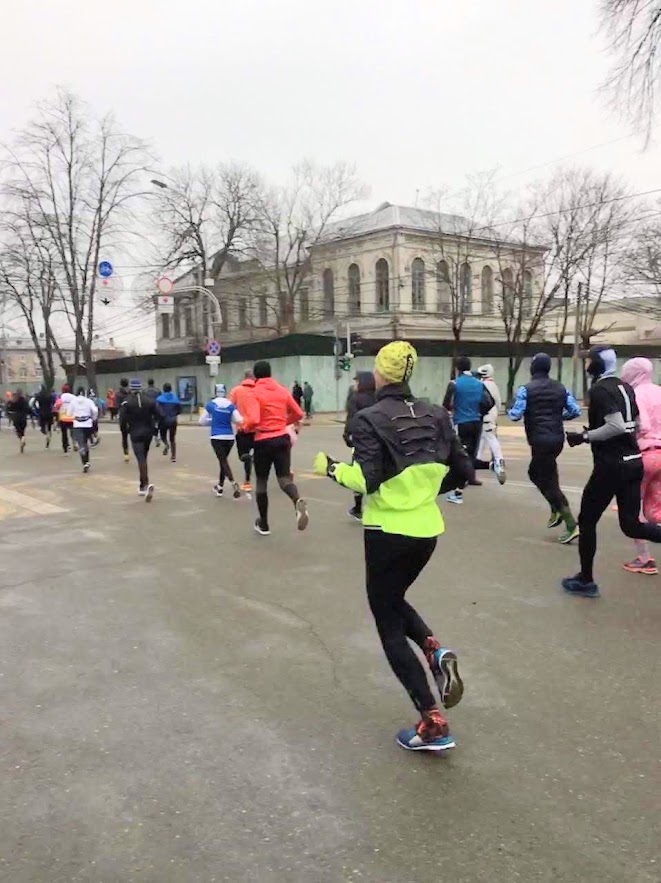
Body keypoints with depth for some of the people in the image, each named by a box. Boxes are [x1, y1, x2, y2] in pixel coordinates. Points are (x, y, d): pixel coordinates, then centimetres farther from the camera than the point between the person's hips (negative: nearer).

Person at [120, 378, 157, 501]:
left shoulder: (127, 402, -8)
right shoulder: (150, 400, 1)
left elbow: (122, 420, -10)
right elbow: (158, 416, -3)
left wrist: (125, 431, 6)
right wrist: (152, 427, 10)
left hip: (135, 434, -4)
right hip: (148, 432, 4)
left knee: (141, 460, -8)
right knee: (143, 458, 18)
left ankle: (146, 484, -26)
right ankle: (142, 485, 25)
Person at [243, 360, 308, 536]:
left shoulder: (255, 393, -9)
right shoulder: (283, 390, 6)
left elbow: (253, 420, -22)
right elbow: (298, 414, 11)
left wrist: (246, 427, 0)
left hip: (263, 441, -3)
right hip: (283, 438, 3)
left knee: (262, 481, 12)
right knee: (284, 477, 2)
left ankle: (263, 524, 21)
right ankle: (298, 501, -33)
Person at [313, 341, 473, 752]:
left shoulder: (369, 419, -12)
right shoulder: (435, 414, 3)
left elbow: (366, 481, -21)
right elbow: (464, 472, 4)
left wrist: (332, 468, -4)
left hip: (388, 532, -6)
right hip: (427, 530, 6)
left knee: (388, 624, 9)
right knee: (394, 600, 29)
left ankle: (433, 723, 7)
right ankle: (436, 651, 2)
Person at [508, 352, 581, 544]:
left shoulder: (526, 390, -7)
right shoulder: (560, 388, 8)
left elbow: (515, 415, -13)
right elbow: (576, 411, 4)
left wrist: (510, 411, 9)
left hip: (540, 440, -6)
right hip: (557, 438, 6)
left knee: (549, 482, 0)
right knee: (535, 473, 26)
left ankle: (572, 525, -4)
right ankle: (557, 511, 18)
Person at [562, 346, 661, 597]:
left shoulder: (600, 390, -13)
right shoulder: (625, 387, 13)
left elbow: (616, 426, -23)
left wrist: (584, 436, -13)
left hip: (611, 465, -8)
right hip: (633, 462, 8)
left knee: (587, 521, 8)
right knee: (631, 525, 12)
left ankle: (585, 580, 17)